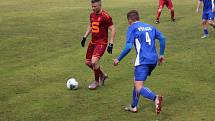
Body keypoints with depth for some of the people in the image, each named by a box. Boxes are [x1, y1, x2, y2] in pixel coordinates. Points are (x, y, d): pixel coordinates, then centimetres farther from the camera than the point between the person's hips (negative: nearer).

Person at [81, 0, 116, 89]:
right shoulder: (92, 15, 7)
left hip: (101, 43, -8)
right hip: (93, 42, 8)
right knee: (88, 62, 11)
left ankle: (96, 82, 2)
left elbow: (113, 29, -13)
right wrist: (85, 37, 18)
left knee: (94, 61, -20)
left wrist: (111, 44, -17)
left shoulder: (105, 16, -16)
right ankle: (102, 75, 34)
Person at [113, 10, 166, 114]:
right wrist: (161, 55, 17)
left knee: (139, 88, -12)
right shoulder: (150, 27, 18)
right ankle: (133, 107, 28)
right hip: (153, 60, 7)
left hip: (143, 61, -7)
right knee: (137, 82, 24)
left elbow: (128, 47, -9)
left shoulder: (132, 28, 0)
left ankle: (155, 98, -38)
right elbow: (162, 38, 10)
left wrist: (118, 59, -1)